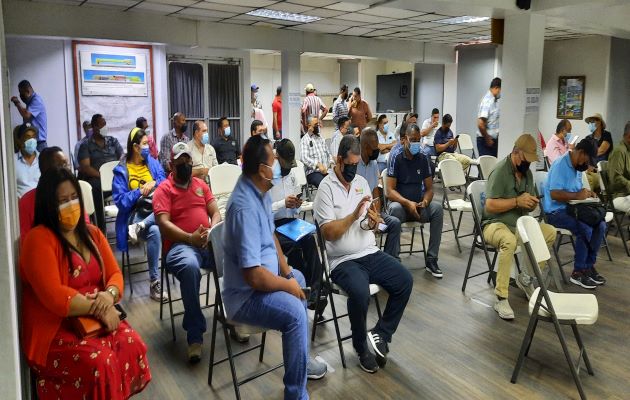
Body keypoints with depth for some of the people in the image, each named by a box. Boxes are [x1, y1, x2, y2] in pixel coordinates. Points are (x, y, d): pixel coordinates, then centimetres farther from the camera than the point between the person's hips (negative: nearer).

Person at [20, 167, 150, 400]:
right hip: (53, 331, -5)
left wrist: (109, 295, -15)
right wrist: (98, 307, -17)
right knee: (99, 361, -30)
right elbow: (54, 297, -21)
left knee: (133, 344, -21)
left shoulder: (92, 234, 10)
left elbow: (115, 274, 7)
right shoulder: (39, 239, -13)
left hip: (94, 320, 6)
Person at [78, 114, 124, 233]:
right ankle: (101, 229, -26)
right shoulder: (86, 145, 9)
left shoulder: (113, 141, 19)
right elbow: (85, 167, -3)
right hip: (96, 178, -2)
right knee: (96, 187, -33)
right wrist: (102, 175, -18)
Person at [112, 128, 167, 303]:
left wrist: (154, 184, -11)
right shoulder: (121, 170, 1)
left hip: (155, 208, 4)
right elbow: (120, 200, -6)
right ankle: (154, 283, -28)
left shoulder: (152, 162, 15)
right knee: (155, 231, -37)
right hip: (134, 213, -4)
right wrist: (140, 192, -13)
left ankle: (140, 227, -24)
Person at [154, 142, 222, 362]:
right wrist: (190, 238, -20)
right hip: (180, 245, -4)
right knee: (190, 267, -38)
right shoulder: (164, 189, 6)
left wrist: (211, 232, -9)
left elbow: (216, 213, 13)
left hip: (208, 243, 5)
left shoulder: (201, 184, 20)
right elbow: (164, 224, -7)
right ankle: (195, 336, -27)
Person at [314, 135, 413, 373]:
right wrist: (354, 215, -22)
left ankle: (381, 335, 3)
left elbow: (371, 223, 15)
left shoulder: (362, 182, 12)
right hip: (343, 261, -6)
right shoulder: (326, 188, -7)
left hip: (371, 253, 6)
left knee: (405, 280, -12)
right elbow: (328, 233, -14)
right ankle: (361, 347, -4)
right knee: (360, 293, -31)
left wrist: (374, 221, -9)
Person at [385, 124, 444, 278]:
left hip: (419, 204, 4)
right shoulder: (396, 158, -7)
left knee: (437, 208, -25)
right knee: (395, 209, -37)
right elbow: (390, 191, -12)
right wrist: (408, 203, -26)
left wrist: (425, 201, -16)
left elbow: (429, 188, 6)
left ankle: (431, 259, -19)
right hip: (400, 203, -4)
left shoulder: (423, 159, 5)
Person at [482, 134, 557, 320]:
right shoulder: (500, 171, -14)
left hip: (519, 223, 8)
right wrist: (517, 201, -23)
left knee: (550, 232, -11)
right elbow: (490, 206, -21)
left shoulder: (527, 172, 10)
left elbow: (528, 205, 18)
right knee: (509, 240, -38)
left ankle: (526, 277, 5)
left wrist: (532, 203, -6)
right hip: (495, 223, -8)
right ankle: (501, 299, -31)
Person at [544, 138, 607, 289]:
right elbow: (554, 194, -26)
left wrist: (586, 193, 3)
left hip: (572, 208, 9)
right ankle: (578, 272, -12)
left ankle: (589, 265, 3)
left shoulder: (577, 166, 11)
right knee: (585, 229, -27)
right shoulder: (560, 165, -17)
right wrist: (577, 196, -23)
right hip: (556, 212, -9)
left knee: (601, 225, -10)